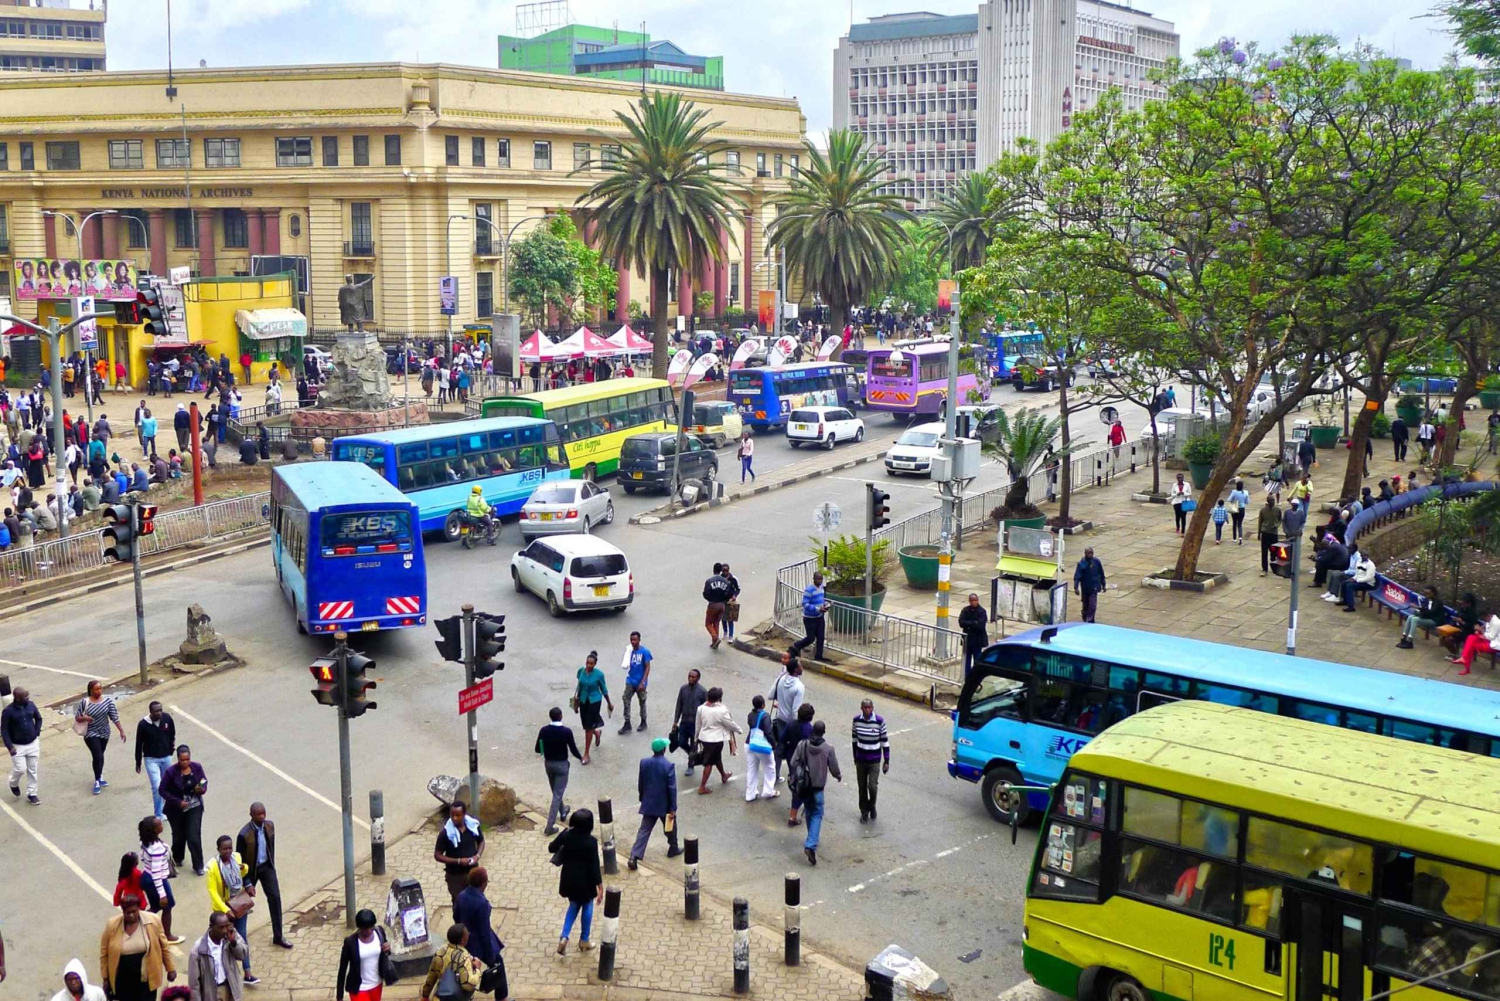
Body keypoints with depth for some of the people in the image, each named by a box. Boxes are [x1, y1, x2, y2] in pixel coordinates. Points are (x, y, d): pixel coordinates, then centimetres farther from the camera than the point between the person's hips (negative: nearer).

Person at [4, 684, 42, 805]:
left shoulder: (31, 705, -6)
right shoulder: (8, 711, -18)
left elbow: (38, 718, 11)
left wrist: (37, 733, 2)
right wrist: (10, 746, -17)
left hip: (33, 744, 4)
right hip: (17, 746, -4)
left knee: (32, 770, 8)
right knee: (20, 769, -5)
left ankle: (31, 794, 20)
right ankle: (14, 784, 29)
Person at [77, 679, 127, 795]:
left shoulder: (108, 700, -7)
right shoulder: (85, 702, -12)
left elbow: (114, 717, -4)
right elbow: (76, 718, -4)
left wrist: (121, 730, -6)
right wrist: (84, 718, -26)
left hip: (104, 733, 3)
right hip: (91, 734, -3)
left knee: (99, 756, 17)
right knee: (98, 756, -11)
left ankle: (99, 777, 36)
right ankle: (97, 781, 3)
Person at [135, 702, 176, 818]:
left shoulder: (167, 719, -11)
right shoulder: (143, 724, -18)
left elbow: (172, 735, 7)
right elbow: (139, 744, -7)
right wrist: (138, 763, 0)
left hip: (166, 757, 3)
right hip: (151, 759, -3)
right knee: (157, 787, -10)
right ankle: (159, 814, 2)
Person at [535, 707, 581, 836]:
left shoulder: (544, 730, -10)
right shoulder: (567, 731, -20)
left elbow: (538, 749, -2)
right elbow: (573, 750, -13)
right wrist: (581, 758, 8)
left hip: (548, 763, 4)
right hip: (561, 764, -4)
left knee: (555, 791, 26)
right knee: (558, 794, 2)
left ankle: (562, 812, 49)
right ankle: (550, 826, -1)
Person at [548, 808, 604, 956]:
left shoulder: (566, 835, -10)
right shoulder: (591, 841, -23)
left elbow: (551, 848, 6)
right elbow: (595, 865, -20)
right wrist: (600, 888, -14)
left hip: (569, 879, 4)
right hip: (585, 881, -4)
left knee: (574, 906, 24)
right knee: (587, 908, 19)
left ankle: (564, 937, 11)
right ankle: (584, 940, 32)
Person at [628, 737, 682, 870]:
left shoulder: (644, 762, -6)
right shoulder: (668, 765, -19)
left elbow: (640, 783, 4)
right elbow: (672, 788, -17)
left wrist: (642, 798, 19)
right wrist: (673, 808, -10)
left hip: (649, 803, 3)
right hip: (664, 804, -3)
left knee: (644, 830, 5)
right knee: (671, 826, 22)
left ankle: (634, 856, -6)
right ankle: (673, 849, 39)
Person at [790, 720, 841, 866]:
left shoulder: (802, 745, -8)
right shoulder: (828, 748, -13)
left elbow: (793, 763, -6)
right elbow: (834, 768, -6)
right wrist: (838, 776, 17)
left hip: (803, 785, 3)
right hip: (818, 787, -3)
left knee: (809, 812, 22)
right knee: (817, 815, 5)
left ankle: (811, 842, 34)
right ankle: (811, 845, -12)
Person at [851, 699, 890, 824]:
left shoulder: (879, 721, -15)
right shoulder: (856, 720, -7)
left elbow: (885, 742, -7)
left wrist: (886, 761, -4)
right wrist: (855, 757, 13)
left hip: (874, 761, -2)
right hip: (860, 760, 3)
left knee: (872, 787, -8)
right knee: (862, 787, 11)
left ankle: (872, 806, 24)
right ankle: (864, 812, 29)